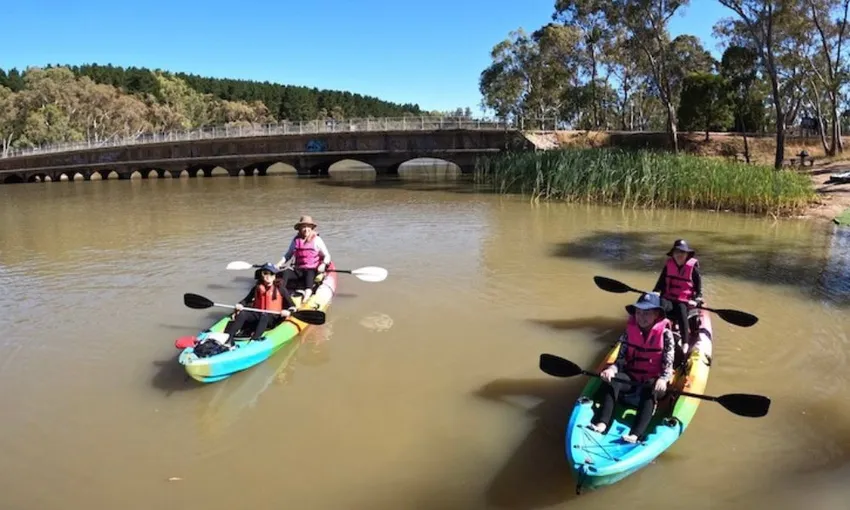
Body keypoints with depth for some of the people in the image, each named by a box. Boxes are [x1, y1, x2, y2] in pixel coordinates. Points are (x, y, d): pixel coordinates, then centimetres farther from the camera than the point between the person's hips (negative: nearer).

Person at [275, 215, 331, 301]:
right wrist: (279, 264, 8)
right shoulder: (296, 240, 12)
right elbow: (288, 255, 23)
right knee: (286, 272, -27)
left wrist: (323, 264, -19)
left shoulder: (316, 240, 2)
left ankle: (308, 293, -62)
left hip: (312, 270, -4)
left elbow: (327, 255, 1)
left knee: (309, 274, -40)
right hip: (298, 270, 4)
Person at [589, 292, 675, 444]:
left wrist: (663, 380, -33)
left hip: (653, 380, -2)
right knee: (612, 381, -27)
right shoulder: (629, 331, 0)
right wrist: (612, 369, -24)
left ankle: (635, 434, -45)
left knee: (650, 391, -35)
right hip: (631, 377, 3)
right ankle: (601, 423, -36)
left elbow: (668, 364, -11)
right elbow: (621, 358, -1)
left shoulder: (665, 334, -7)